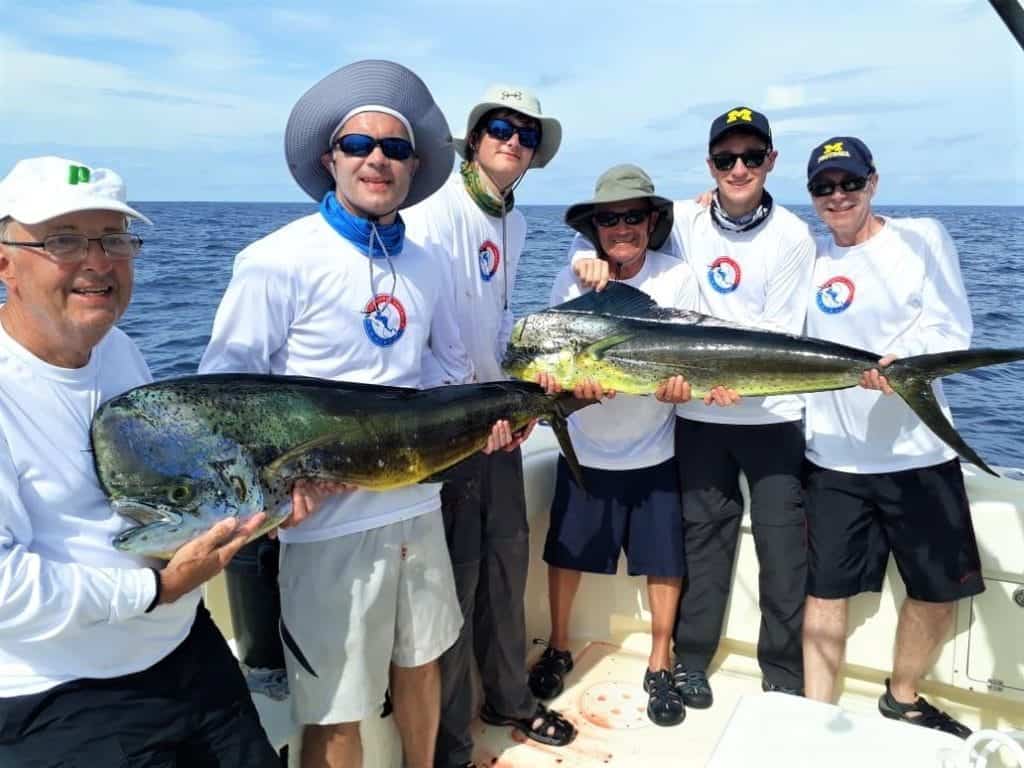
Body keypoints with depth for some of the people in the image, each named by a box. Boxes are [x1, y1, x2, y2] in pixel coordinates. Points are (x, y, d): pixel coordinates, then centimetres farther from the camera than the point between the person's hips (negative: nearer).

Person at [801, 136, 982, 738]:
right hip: (836, 457, 0)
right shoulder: (809, 256, 6)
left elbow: (952, 328, -8)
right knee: (828, 590, 3)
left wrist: (901, 360, -28)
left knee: (940, 590, 11)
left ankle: (903, 700, 35)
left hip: (918, 451, 0)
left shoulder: (921, 237, 0)